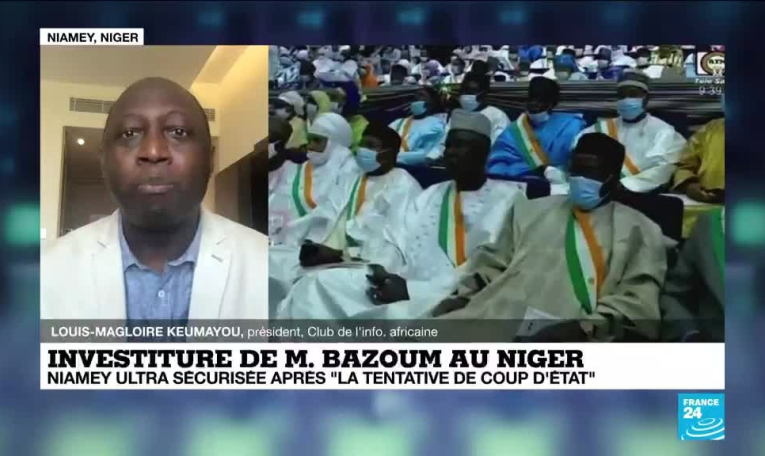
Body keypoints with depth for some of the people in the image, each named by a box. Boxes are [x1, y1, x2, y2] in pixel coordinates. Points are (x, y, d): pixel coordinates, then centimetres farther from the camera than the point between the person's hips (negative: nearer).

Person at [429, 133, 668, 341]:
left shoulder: (639, 230, 15)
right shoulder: (529, 211, 24)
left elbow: (638, 299, 3)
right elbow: (490, 264, 22)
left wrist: (584, 327, -14)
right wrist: (458, 298, 3)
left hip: (567, 333, -3)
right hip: (496, 317, 3)